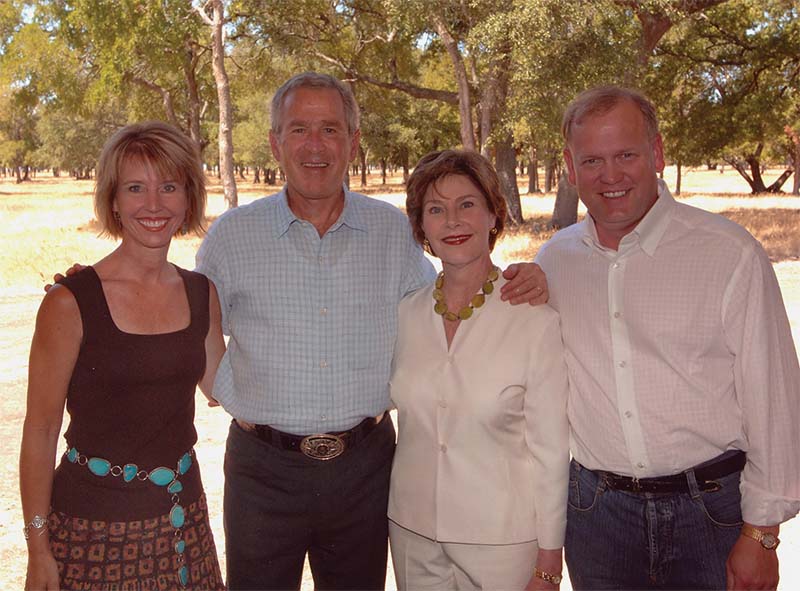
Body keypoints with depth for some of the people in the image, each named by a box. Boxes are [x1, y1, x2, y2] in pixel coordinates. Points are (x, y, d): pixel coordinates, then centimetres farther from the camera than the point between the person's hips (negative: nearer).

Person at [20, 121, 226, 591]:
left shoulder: (202, 293, 1)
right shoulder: (71, 303, -12)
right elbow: (40, 433, -8)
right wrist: (38, 550, -8)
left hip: (184, 516, 4)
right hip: (95, 525, -4)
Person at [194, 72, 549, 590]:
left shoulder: (395, 230, 1)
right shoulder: (232, 235, -2)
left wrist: (515, 284, -5)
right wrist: (236, 402, -1)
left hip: (365, 466, 1)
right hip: (265, 467, -1)